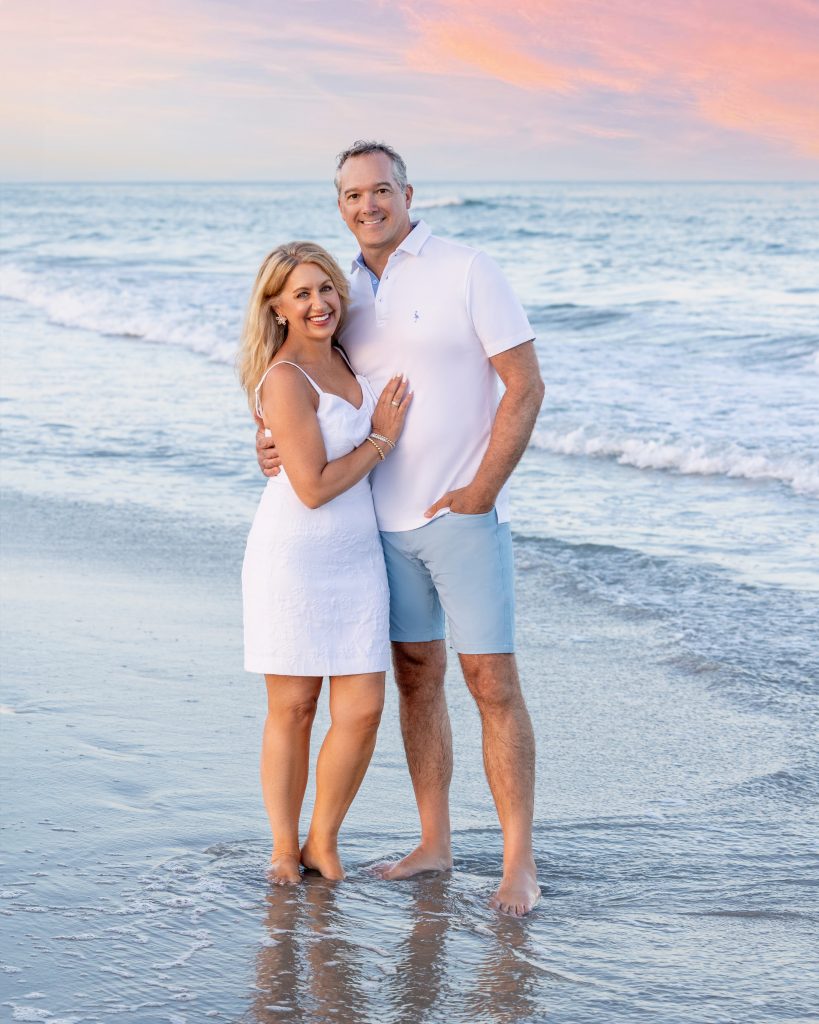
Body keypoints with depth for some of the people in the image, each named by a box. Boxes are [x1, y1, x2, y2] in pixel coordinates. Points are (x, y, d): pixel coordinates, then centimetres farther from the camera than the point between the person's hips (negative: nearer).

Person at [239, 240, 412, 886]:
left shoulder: (340, 359, 9)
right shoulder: (286, 380, -16)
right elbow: (314, 487, -19)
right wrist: (382, 439, -9)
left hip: (356, 557, 7)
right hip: (295, 558, -6)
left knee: (362, 710, 0)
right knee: (293, 709, 4)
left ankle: (323, 841, 17)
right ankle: (284, 847, 20)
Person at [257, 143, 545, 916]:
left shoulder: (468, 272, -9)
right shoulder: (348, 292, 9)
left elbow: (526, 385, -12)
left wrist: (482, 489, -17)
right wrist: (277, 444, -8)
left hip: (463, 514, -6)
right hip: (388, 516, 6)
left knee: (491, 681, -6)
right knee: (416, 677, 11)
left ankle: (519, 864, -2)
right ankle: (435, 845, 20)